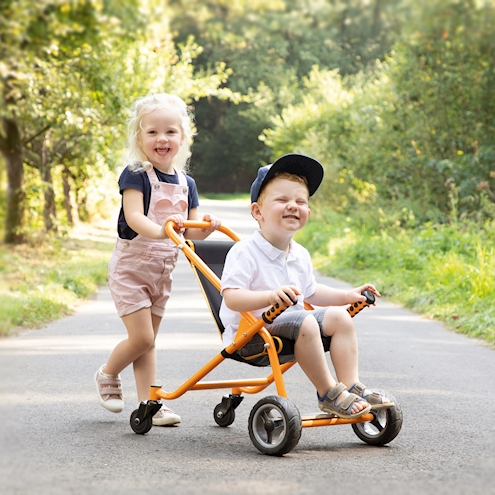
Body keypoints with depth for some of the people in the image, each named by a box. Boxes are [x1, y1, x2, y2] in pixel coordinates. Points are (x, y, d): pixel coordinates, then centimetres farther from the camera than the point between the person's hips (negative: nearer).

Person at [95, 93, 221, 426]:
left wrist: (206, 228, -20)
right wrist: (161, 229, -47)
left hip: (162, 270, 6)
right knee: (141, 337, -10)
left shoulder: (185, 183, 5)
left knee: (149, 340, 10)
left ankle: (148, 403, 12)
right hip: (131, 266, -6)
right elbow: (134, 217, -28)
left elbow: (191, 229, 4)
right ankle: (107, 375, 16)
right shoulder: (135, 175, -14)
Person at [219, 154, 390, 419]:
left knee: (338, 316, -6)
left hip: (289, 322, 8)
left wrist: (347, 296, 13)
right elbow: (231, 298, -27)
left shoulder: (300, 255, 9)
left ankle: (351, 385, -7)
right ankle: (329, 394, -20)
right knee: (304, 322, -31)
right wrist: (271, 296, -41)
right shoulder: (244, 253, -18)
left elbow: (310, 292, 23)